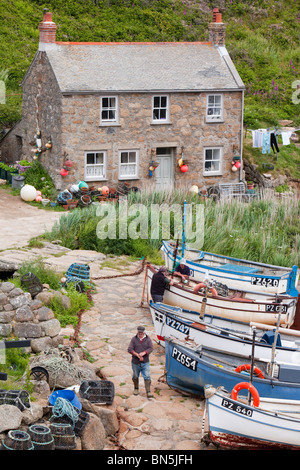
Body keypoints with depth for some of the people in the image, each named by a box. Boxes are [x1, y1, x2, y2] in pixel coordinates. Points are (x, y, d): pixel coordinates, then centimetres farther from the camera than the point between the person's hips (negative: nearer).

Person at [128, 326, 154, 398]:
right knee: (135, 376, 14)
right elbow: (130, 349, -10)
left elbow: (151, 348, -7)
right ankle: (136, 388, 36)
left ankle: (148, 392, -7)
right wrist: (137, 355, -22)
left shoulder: (148, 339, 0)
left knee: (147, 377, -8)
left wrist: (143, 353, -23)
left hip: (145, 362, -1)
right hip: (135, 362, 1)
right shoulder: (134, 339, -3)